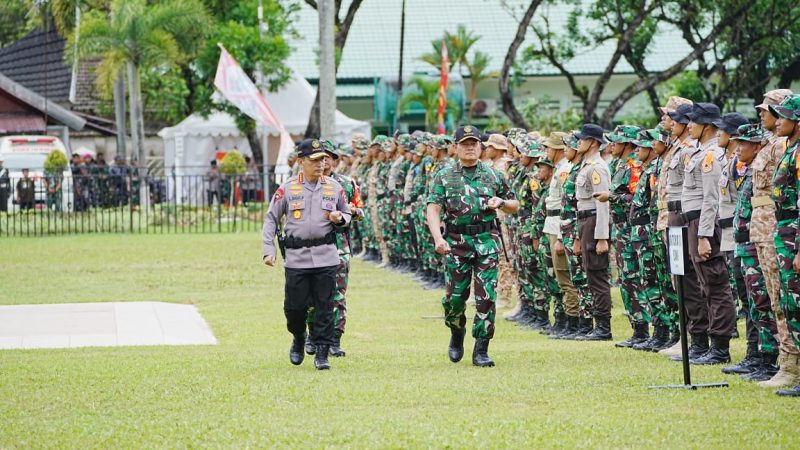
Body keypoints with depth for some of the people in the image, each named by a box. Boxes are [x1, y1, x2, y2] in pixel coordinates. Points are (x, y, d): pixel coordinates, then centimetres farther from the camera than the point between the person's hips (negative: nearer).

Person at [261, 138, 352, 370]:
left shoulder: (334, 187, 7)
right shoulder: (287, 189, 1)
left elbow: (347, 215, 18)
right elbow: (271, 219, 6)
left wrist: (339, 218, -7)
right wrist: (268, 251, -2)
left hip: (326, 257, 1)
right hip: (296, 257, -1)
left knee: (325, 307, -1)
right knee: (295, 306, 1)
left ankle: (322, 353, 6)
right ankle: (299, 340, 29)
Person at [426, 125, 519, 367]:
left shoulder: (492, 176, 10)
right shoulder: (445, 177, 4)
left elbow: (514, 206, 19)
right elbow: (433, 209, -4)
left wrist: (501, 202, -5)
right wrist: (438, 238, -19)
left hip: (487, 241, 1)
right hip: (457, 242, -1)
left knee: (486, 296, -7)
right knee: (455, 296, 1)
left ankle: (481, 351, -2)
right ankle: (457, 334, 31)